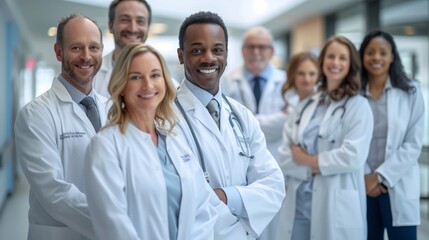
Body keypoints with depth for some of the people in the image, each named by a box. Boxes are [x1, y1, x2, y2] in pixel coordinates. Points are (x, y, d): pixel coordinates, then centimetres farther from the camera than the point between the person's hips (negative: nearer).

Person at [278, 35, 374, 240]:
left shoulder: (358, 106, -1)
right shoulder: (307, 105, 12)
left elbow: (353, 156, -14)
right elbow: (284, 157, 6)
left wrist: (307, 159, -5)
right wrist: (313, 168, -11)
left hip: (336, 208, -4)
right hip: (300, 204, 4)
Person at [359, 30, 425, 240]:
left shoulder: (410, 92, 1)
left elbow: (414, 144, -4)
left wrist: (382, 176, -11)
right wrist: (364, 177, -9)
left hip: (398, 188, -2)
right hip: (363, 187, 2)